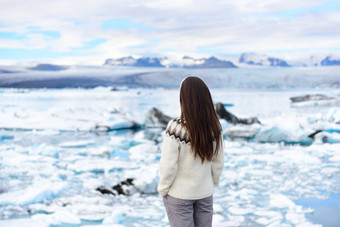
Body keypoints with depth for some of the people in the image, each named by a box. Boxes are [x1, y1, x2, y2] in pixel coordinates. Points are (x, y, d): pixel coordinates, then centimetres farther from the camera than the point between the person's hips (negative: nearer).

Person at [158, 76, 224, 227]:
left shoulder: (176, 127, -23)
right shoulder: (215, 127, -9)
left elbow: (168, 165, -18)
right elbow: (218, 163, 0)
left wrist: (163, 189, -2)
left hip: (179, 194, -4)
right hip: (205, 193, 4)